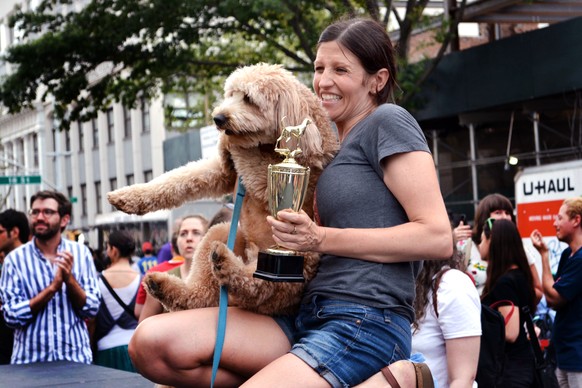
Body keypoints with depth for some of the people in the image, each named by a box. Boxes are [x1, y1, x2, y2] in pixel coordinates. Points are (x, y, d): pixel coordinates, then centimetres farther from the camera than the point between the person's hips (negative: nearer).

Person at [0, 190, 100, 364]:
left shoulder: (81, 253, 0)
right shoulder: (15, 258, -4)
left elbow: (91, 309, -2)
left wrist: (69, 278, -17)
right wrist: (53, 287, -18)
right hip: (30, 360, -1)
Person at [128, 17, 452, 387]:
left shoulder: (388, 121, -1)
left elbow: (438, 238, -11)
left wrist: (320, 238, -12)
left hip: (367, 324, -8)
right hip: (306, 315, 8)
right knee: (151, 342, -11)